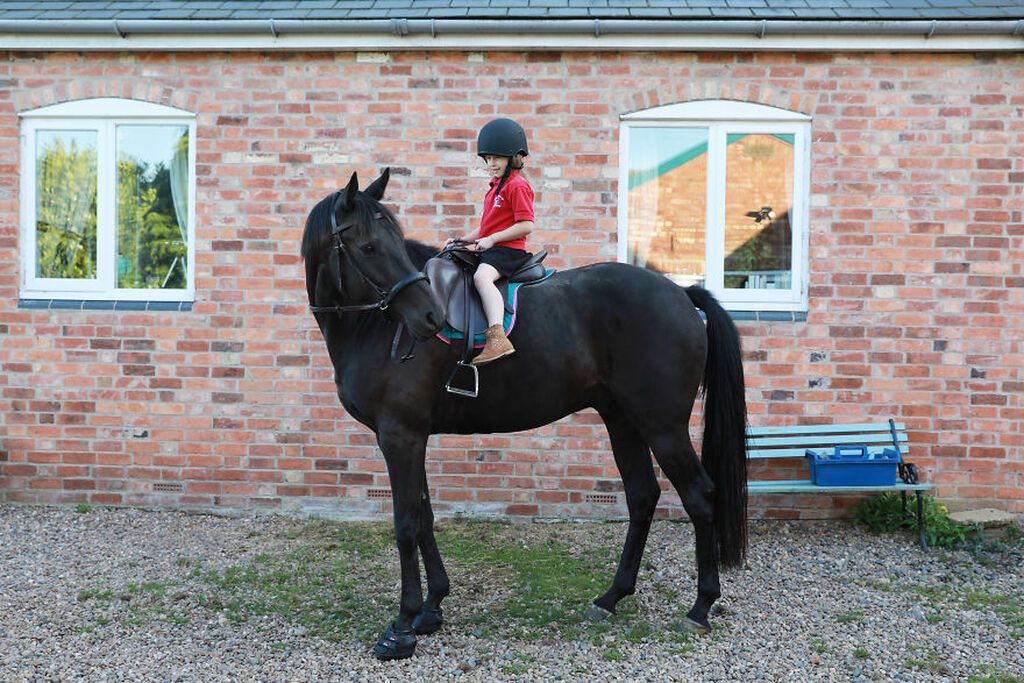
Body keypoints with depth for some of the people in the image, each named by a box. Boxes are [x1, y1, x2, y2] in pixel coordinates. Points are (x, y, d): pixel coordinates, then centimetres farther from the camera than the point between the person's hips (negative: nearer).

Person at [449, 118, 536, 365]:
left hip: (507, 250, -11)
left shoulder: (517, 186, -8)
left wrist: (491, 239, -19)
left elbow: (526, 226, -18)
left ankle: (497, 339, -48)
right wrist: (463, 240, 14)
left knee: (481, 276, -37)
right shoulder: (496, 187, 22)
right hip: (488, 249, 11)